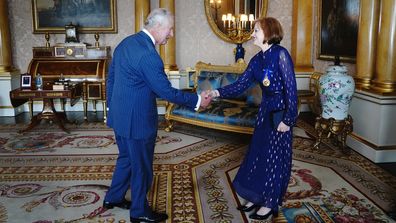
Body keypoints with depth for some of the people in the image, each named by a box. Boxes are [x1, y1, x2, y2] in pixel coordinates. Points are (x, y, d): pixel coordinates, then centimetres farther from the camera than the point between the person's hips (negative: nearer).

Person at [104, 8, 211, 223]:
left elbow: (110, 78, 12)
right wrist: (197, 100, -11)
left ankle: (113, 198, 42)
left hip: (119, 115, 9)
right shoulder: (148, 54, -24)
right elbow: (166, 91, -21)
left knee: (126, 158, 26)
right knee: (142, 166, 10)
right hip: (137, 120, -9)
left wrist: (112, 107, 21)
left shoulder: (125, 43, 5)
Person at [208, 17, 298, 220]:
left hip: (280, 112, -8)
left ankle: (270, 204, 19)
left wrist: (288, 119, -18)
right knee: (257, 153, 13)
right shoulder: (257, 60, 7)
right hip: (265, 110, 8)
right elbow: (240, 85, 2)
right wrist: (218, 92, -13)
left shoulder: (280, 54, -16)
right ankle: (256, 197, 28)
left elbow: (291, 88, -17)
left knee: (274, 157, 3)